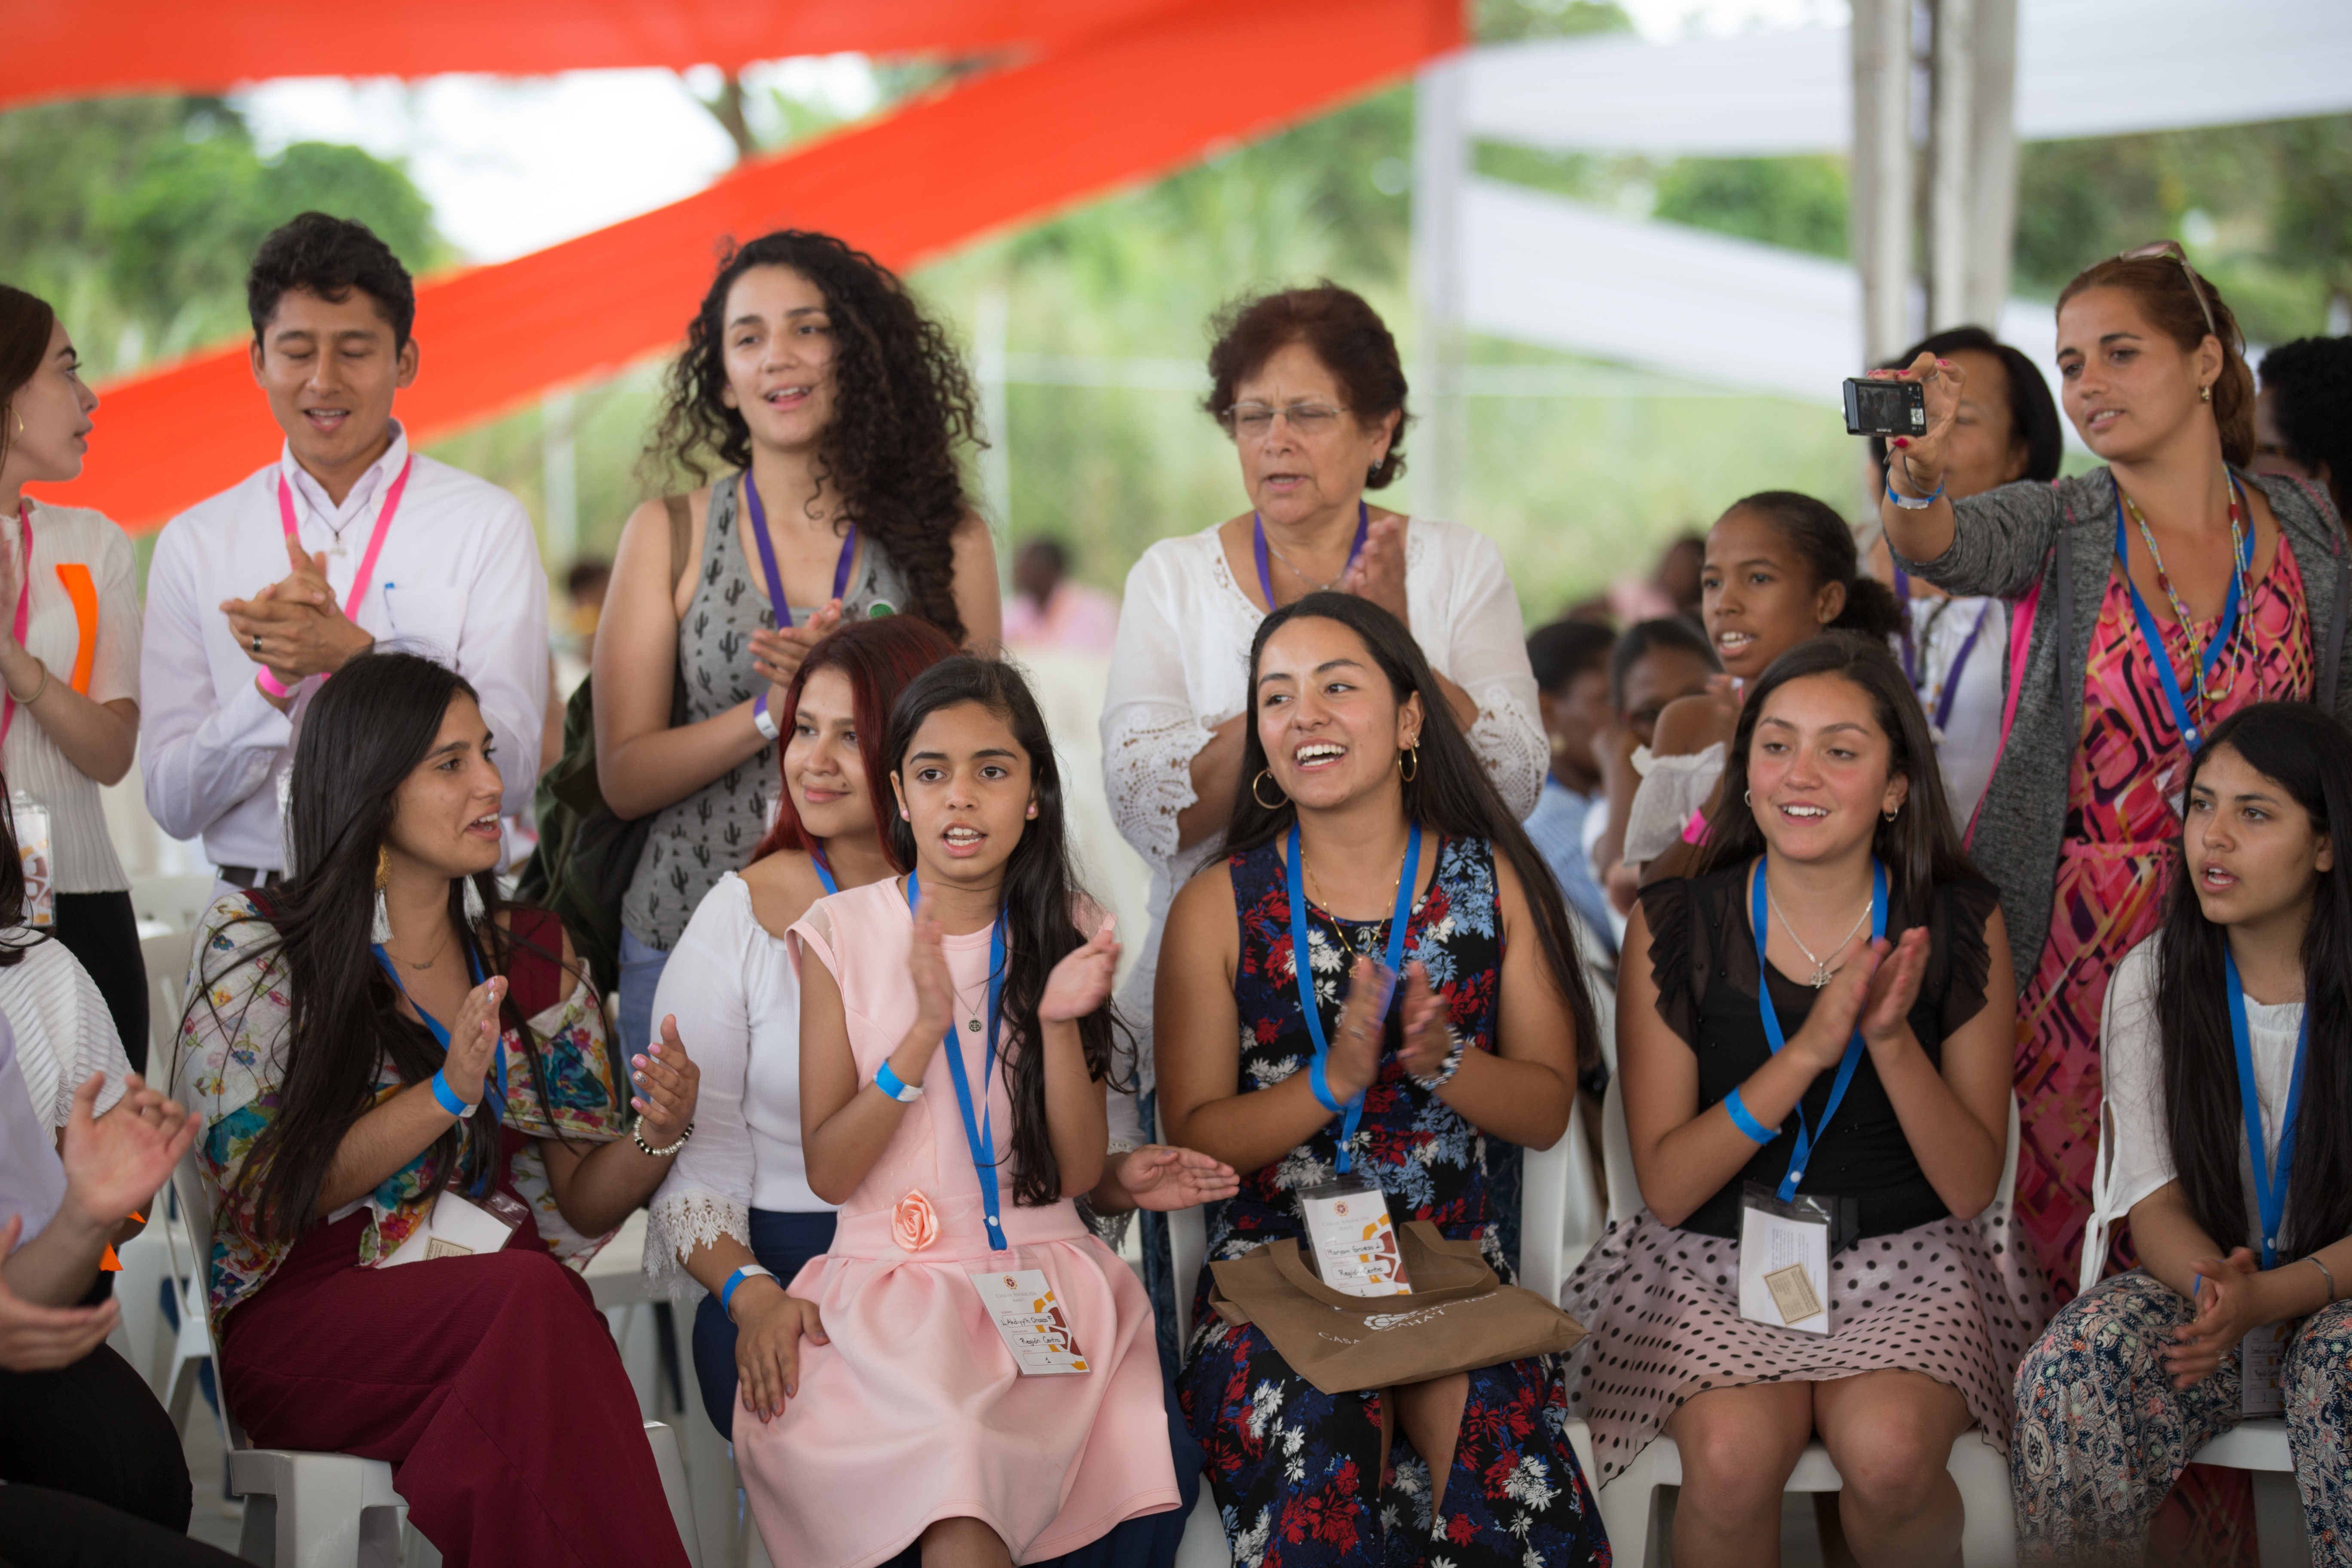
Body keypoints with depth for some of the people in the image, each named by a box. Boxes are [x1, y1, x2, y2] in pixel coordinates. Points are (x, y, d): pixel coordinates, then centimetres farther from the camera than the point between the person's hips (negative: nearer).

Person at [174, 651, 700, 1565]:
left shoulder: (533, 956, 16)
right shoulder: (257, 947, 3)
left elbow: (581, 1203, 15)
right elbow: (258, 1196, -6)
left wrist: (656, 1138, -8)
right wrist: (444, 1097, -16)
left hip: (511, 1311, 3)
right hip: (310, 1314, -3)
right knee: (532, 1298, -34)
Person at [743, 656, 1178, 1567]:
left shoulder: (1064, 935, 7)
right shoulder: (843, 935, 2)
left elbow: (1079, 1174, 4)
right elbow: (828, 1174, -3)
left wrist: (1060, 1023, -12)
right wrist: (927, 1029, -15)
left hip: (1044, 1278, 1)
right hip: (890, 1277, -1)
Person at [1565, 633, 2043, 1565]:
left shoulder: (1958, 928, -1)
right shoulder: (1674, 926, -3)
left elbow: (1973, 1188, -2)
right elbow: (1666, 1188, -8)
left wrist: (1892, 1041, -19)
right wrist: (1808, 1050, -20)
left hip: (1905, 1267, 1)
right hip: (1714, 1266, 0)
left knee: (1890, 1450, -29)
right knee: (1733, 1455, -30)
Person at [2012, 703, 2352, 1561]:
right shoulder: (2154, 977, 0)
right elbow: (2156, 1202, -3)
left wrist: (2264, 1298, -27)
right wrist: (2214, 1284, -26)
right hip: (2202, 1284, 2)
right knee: (2072, 1370, -29)